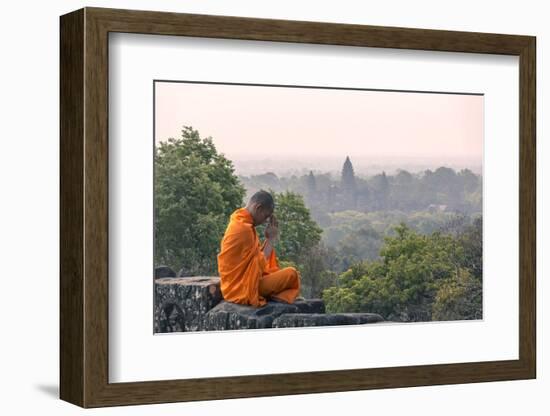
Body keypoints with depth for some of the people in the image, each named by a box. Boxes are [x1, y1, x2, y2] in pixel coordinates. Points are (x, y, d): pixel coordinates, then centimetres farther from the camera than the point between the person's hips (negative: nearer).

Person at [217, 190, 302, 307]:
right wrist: (271, 239, -6)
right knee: (291, 274, -13)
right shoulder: (244, 229, -20)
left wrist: (269, 239, 3)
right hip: (244, 288, -10)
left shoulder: (239, 223, 11)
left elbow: (257, 256, 12)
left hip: (237, 284, 10)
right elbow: (260, 264, -15)